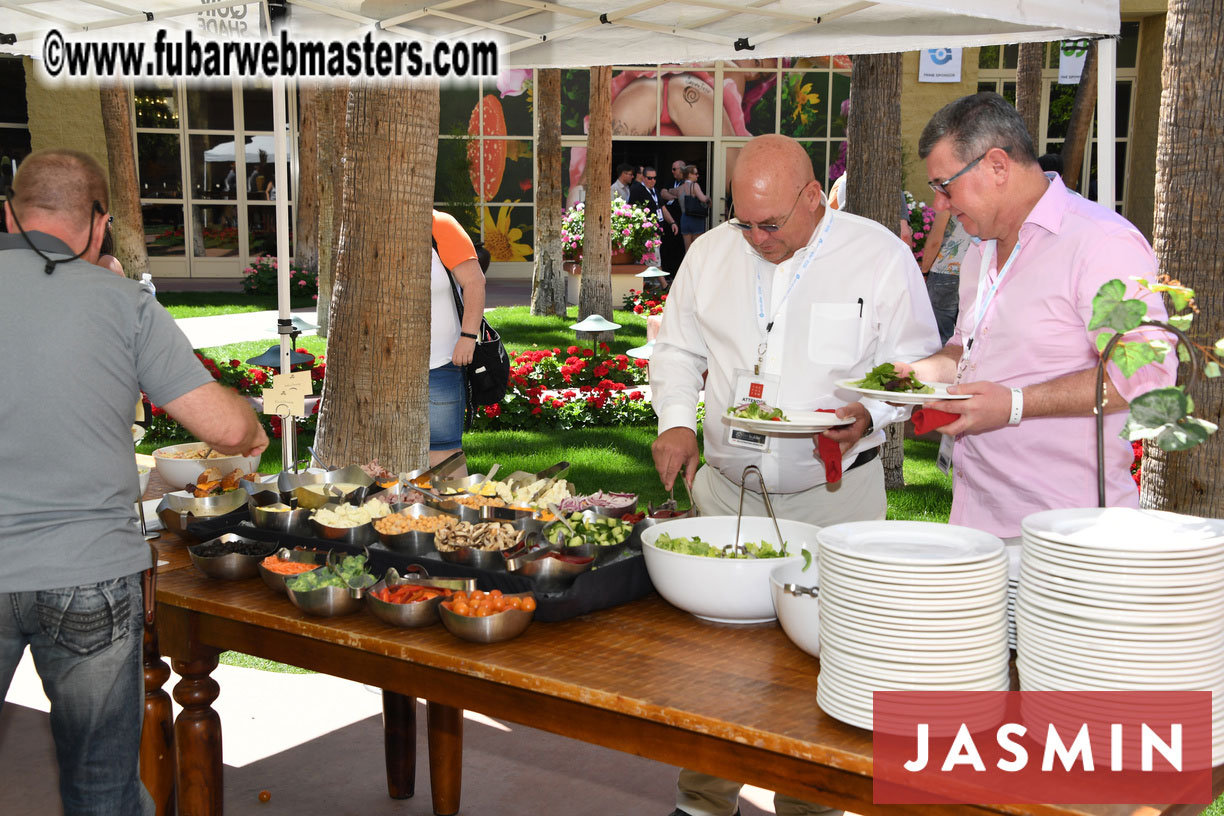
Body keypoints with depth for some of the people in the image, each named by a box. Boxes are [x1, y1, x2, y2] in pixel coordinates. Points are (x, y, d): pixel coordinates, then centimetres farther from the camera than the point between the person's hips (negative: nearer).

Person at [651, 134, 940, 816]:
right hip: (727, 489, 4)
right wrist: (677, 421, -2)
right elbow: (678, 349, 14)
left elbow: (916, 367, -3)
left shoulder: (880, 256, -6)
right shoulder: (711, 253, 5)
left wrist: (868, 414, -21)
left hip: (834, 495, -3)